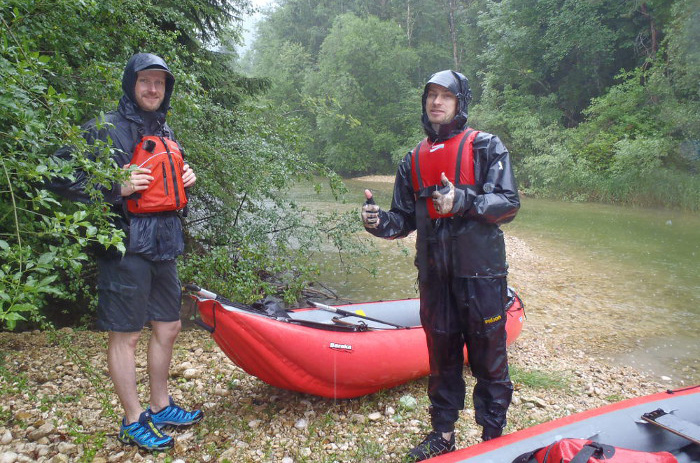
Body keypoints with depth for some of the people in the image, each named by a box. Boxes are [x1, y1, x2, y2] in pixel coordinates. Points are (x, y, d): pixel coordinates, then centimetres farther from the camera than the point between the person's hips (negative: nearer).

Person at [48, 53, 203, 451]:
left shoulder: (166, 132, 16)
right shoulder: (105, 129, -7)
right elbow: (61, 178, -11)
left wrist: (186, 179, 7)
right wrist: (117, 188, -20)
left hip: (163, 246, 8)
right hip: (125, 247, -8)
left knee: (168, 328, 15)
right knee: (126, 335, 3)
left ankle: (161, 407, 32)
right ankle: (134, 422, 18)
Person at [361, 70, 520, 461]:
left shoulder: (486, 147, 0)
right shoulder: (414, 160, 14)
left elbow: (509, 203, -9)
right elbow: (405, 218, 13)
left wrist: (462, 201, -24)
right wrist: (379, 222, -8)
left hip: (480, 270, -4)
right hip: (435, 272, 4)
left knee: (488, 355, 3)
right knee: (442, 355, 15)